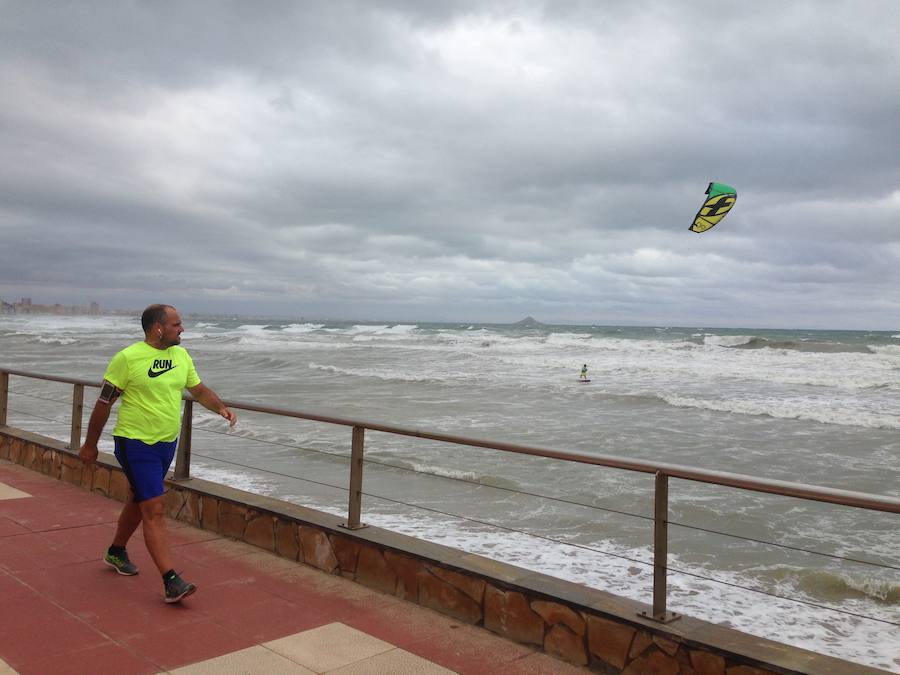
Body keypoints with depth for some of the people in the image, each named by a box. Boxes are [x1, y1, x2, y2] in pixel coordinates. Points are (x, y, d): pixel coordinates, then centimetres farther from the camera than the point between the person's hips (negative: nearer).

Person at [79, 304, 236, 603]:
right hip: (135, 444, -7)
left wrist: (221, 408, -4)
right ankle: (171, 581, -11)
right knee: (154, 509, -11)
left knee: (140, 502, 22)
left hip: (166, 443, 7)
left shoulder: (181, 355, 5)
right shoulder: (128, 358, -15)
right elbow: (104, 403, -8)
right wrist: (90, 445, -2)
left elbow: (199, 390, 15)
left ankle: (116, 552, 44)